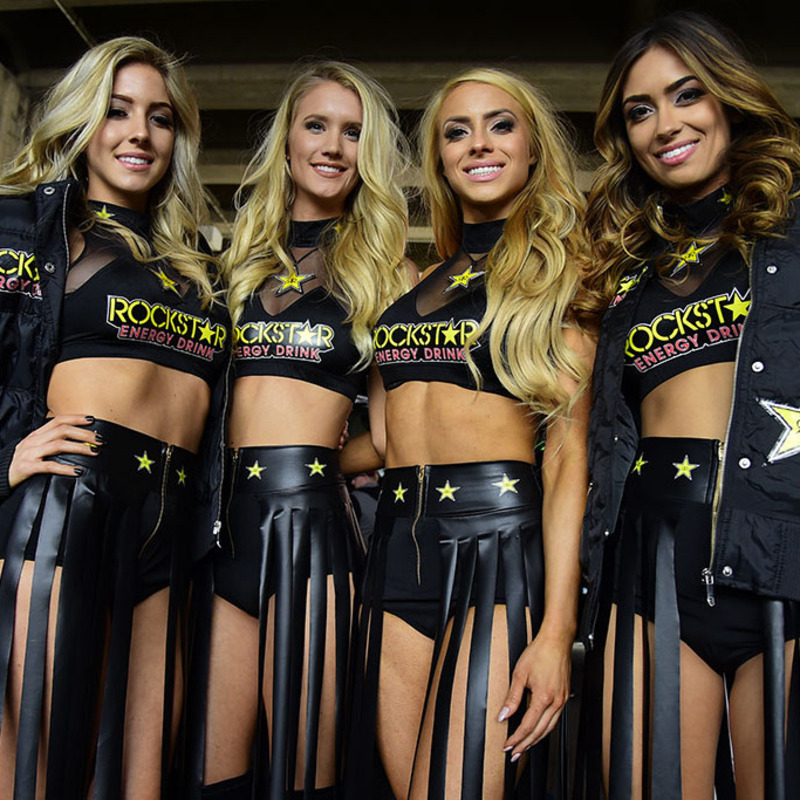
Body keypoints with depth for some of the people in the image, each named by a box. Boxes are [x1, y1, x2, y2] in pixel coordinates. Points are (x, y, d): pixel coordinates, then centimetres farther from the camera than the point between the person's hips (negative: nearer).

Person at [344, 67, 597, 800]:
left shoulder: (556, 271, 4)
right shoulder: (417, 279, 18)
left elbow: (568, 452, -5)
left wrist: (557, 627, -12)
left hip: (498, 542, -4)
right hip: (399, 540, 5)